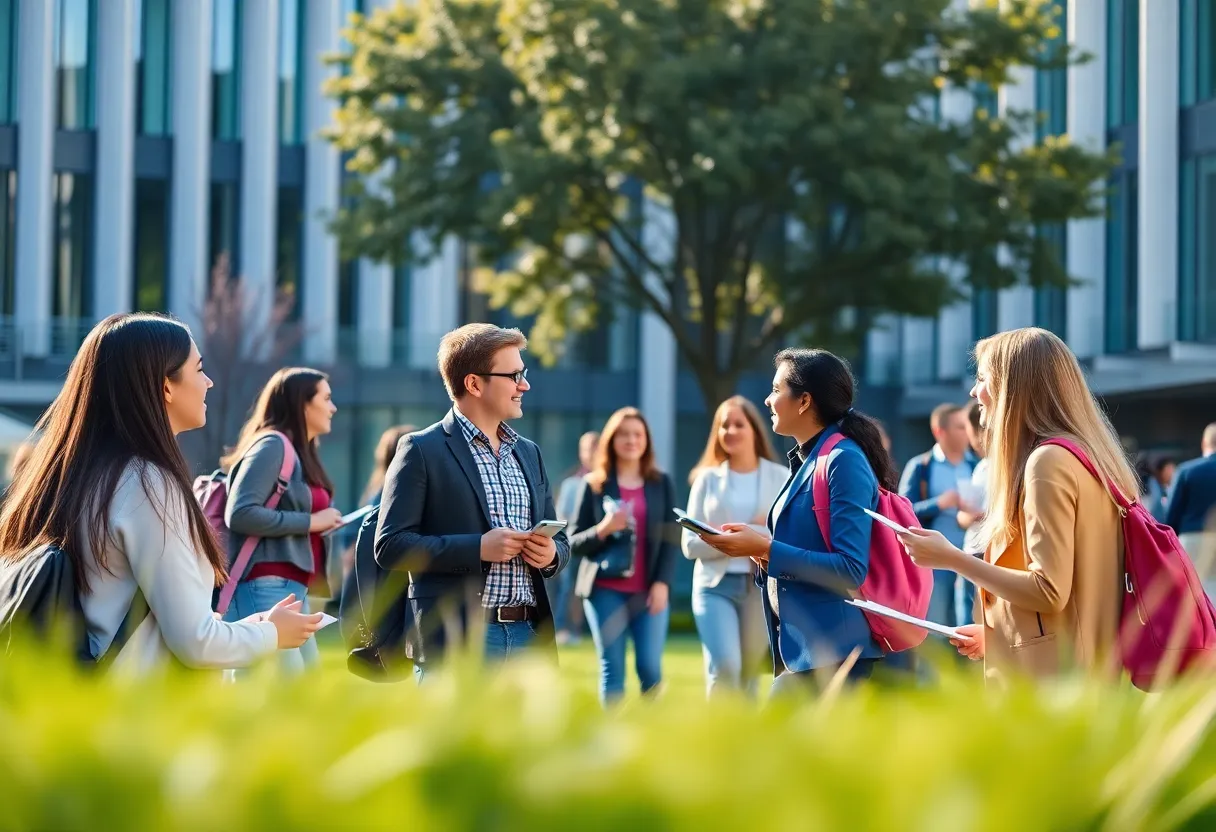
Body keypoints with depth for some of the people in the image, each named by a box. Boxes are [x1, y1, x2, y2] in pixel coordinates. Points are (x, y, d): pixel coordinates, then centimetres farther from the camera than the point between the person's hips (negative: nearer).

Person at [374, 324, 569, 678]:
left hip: (527, 635, 6)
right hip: (454, 640, -6)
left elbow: (559, 540, 24)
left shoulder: (528, 453, 18)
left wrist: (551, 553, -1)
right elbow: (390, 545, -10)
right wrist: (477, 548, -18)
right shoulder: (423, 450, -3)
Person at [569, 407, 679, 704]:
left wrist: (662, 583, -7)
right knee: (611, 669, -1)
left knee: (650, 667, -8)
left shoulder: (661, 483, 9)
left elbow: (672, 539, 5)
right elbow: (573, 543, 3)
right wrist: (602, 530, -17)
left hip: (650, 590, 1)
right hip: (606, 590, -1)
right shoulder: (594, 484, 4)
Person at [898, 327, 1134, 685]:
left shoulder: (1049, 460, -14)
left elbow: (1050, 591, -19)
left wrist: (952, 558, -12)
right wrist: (997, 633, 20)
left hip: (1053, 679, -10)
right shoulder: (1088, 455, 16)